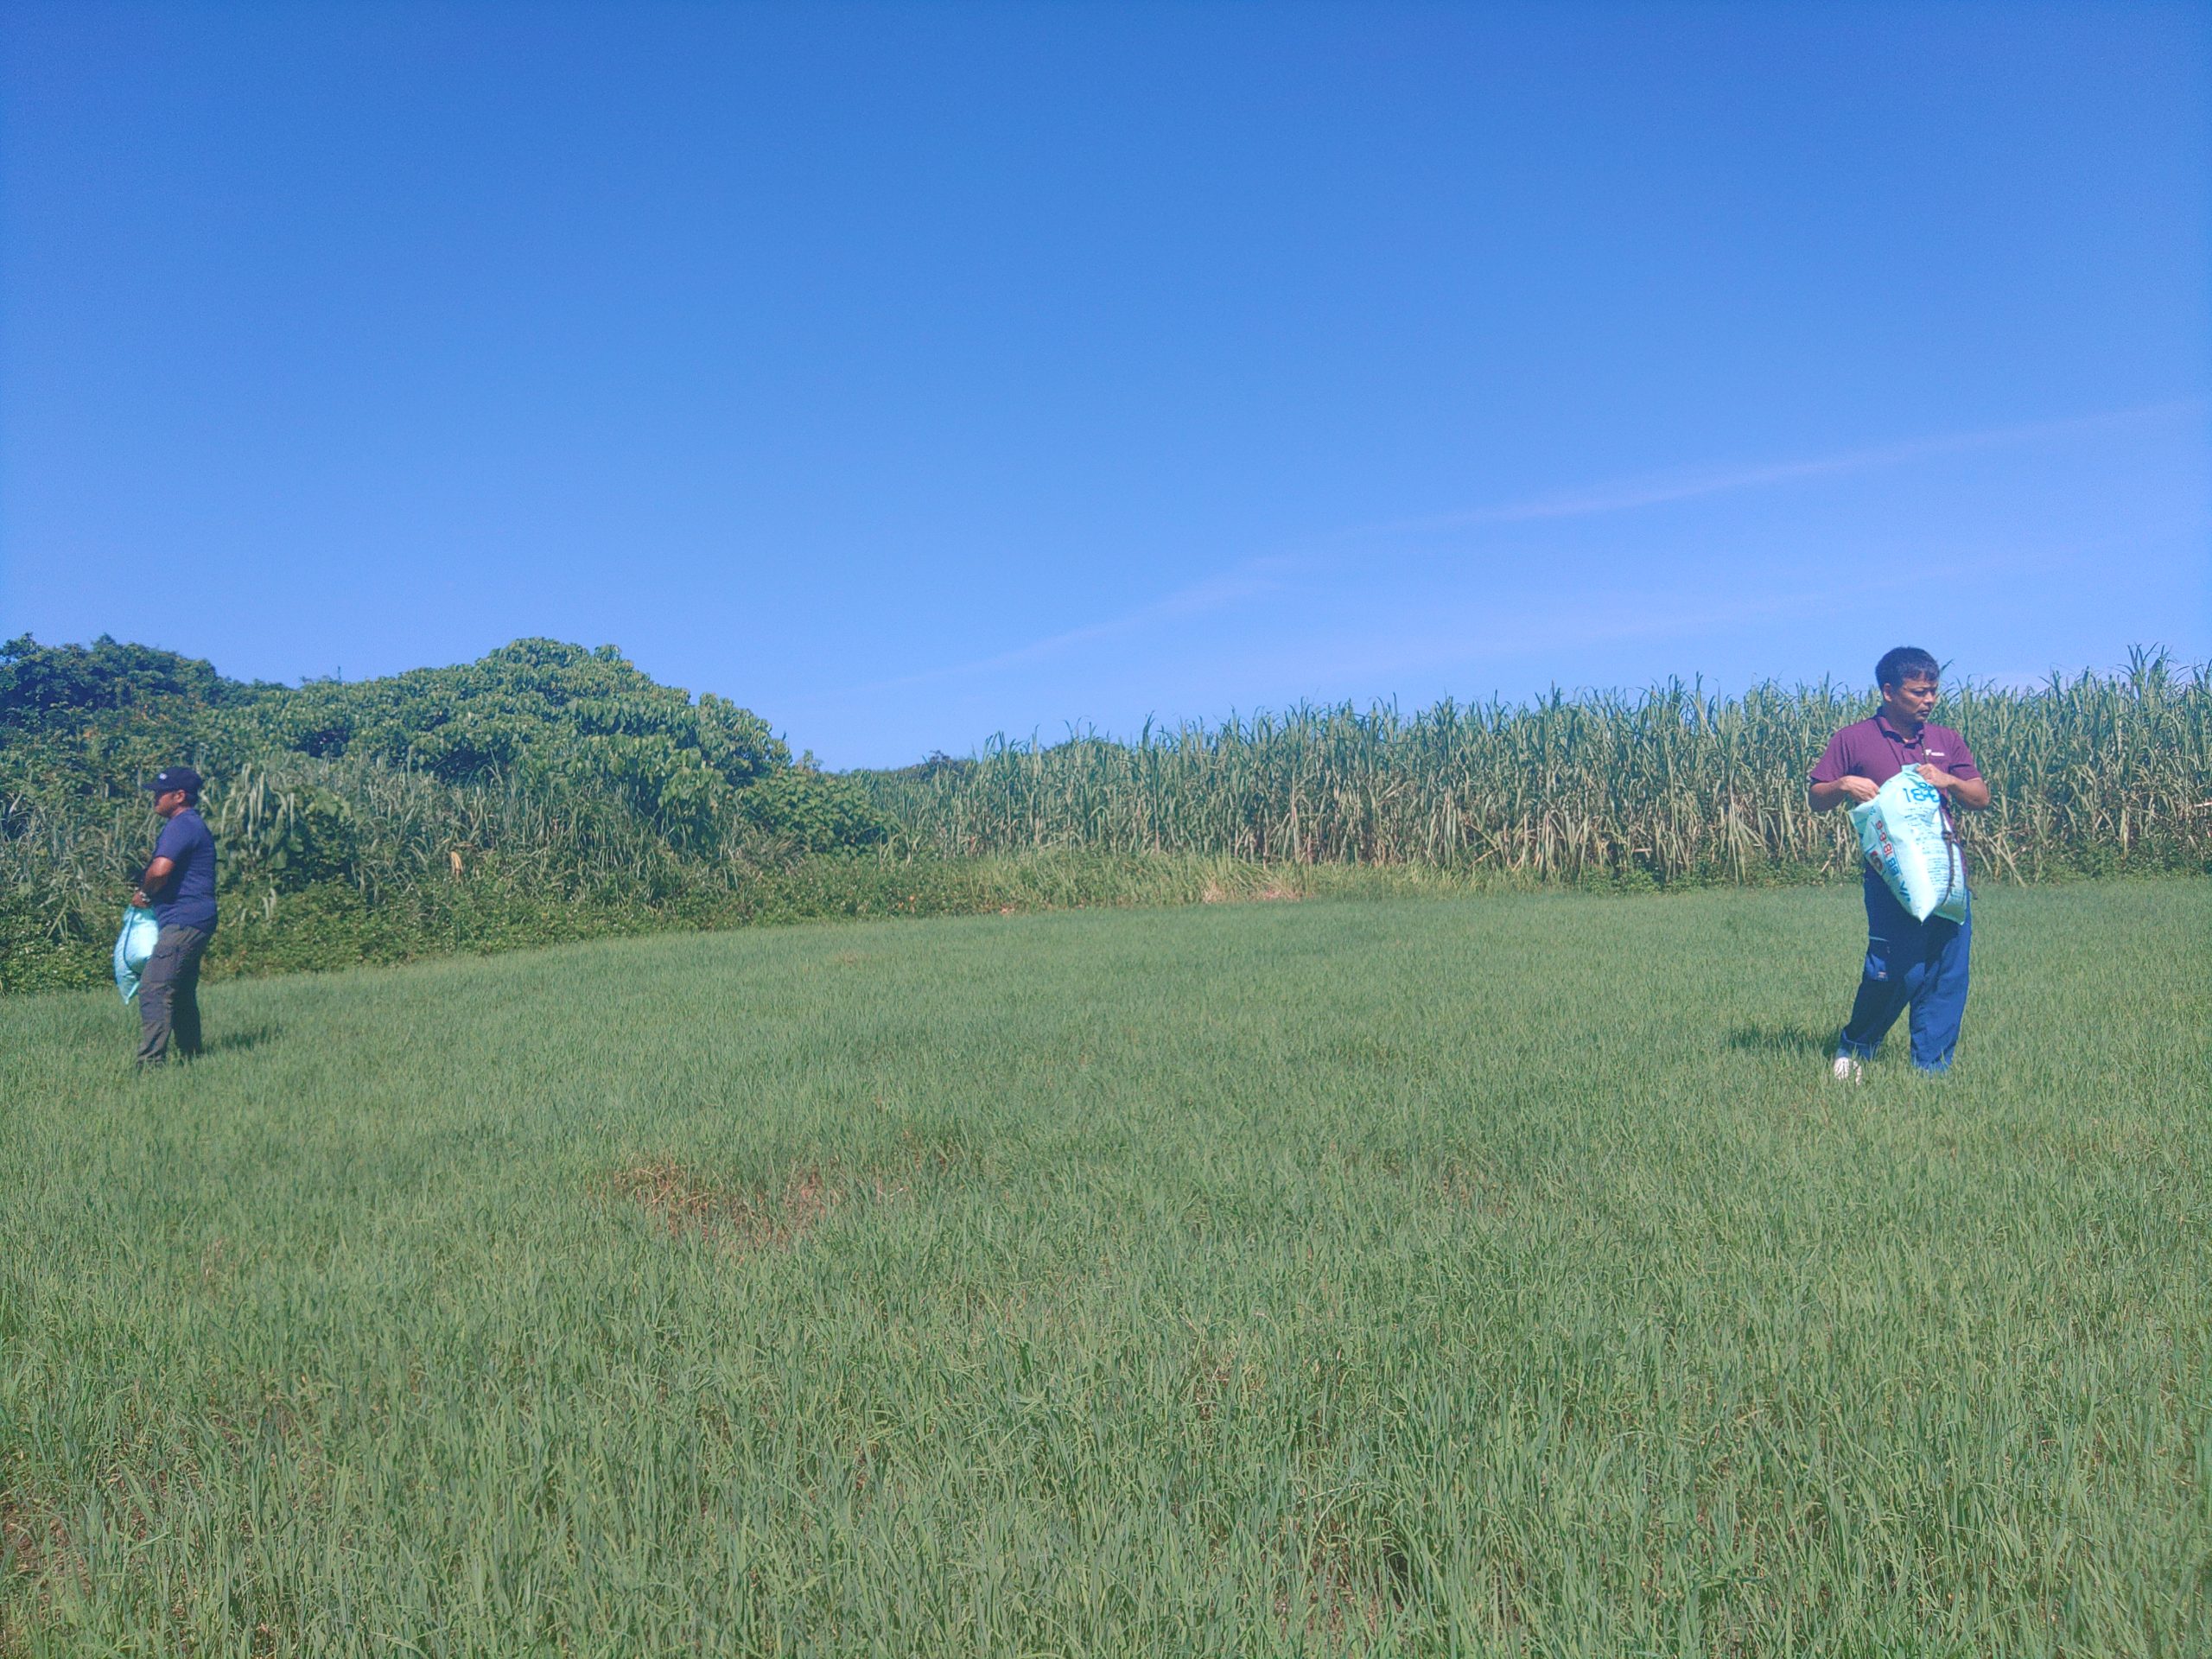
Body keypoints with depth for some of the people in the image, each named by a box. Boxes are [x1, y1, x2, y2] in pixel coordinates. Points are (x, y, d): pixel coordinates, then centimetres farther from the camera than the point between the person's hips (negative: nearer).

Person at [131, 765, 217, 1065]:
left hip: (183, 922, -11)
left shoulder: (181, 826, -12)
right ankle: (190, 1057, 25)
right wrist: (150, 893, 15)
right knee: (182, 993, 18)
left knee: (154, 990, -14)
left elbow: (160, 870, -25)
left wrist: (143, 893, -6)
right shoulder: (192, 824, 21)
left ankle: (151, 1061, -17)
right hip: (193, 922, 11)